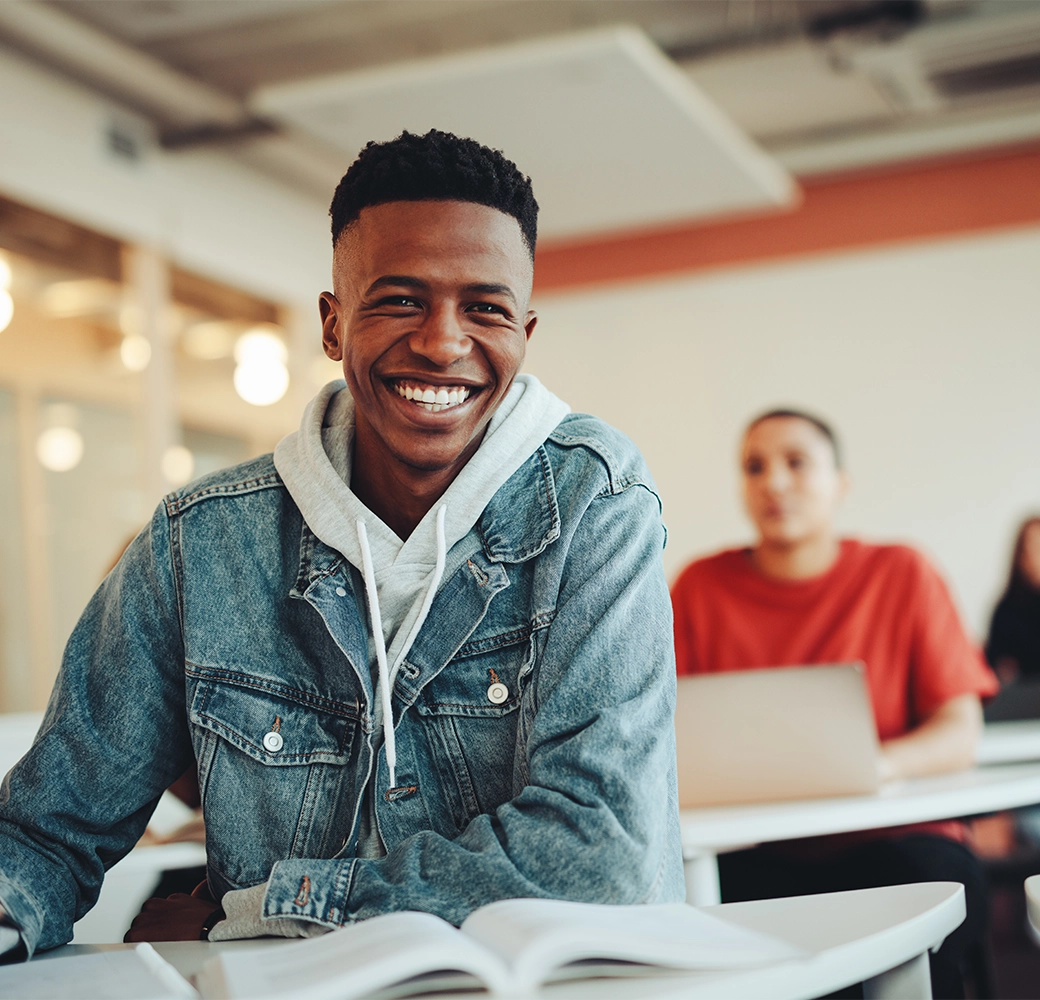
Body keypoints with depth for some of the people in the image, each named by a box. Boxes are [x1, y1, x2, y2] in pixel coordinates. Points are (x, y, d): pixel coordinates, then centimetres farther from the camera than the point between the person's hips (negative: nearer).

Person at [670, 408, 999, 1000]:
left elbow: (960, 733, -1)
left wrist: (873, 763, -22)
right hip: (757, 855, 0)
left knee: (939, 880, -33)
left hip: (888, 840, 0)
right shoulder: (703, 586, 8)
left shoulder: (903, 574, 5)